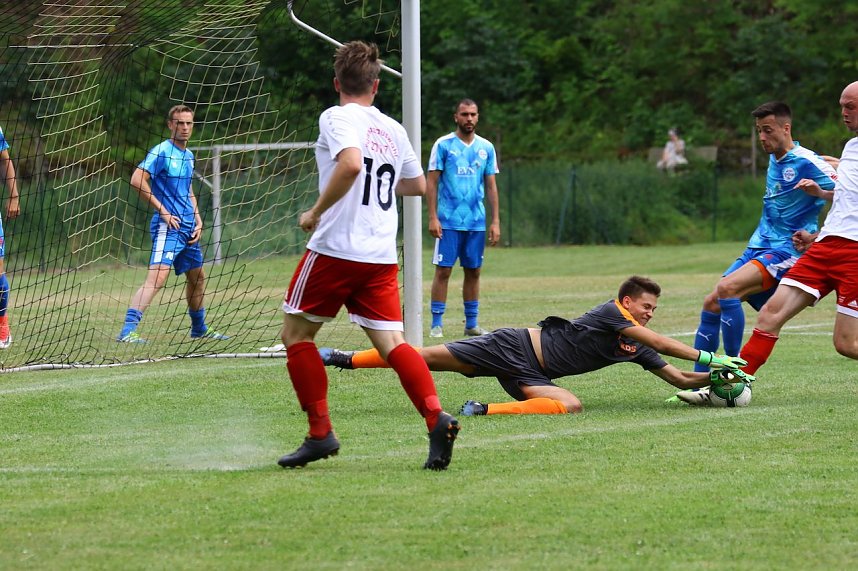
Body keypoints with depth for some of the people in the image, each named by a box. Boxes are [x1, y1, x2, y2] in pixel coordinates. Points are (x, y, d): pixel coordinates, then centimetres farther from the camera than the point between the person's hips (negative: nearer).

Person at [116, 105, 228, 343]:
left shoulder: (188, 156, 15)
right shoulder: (161, 152, -11)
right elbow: (137, 180, -20)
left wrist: (198, 220, 13)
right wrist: (163, 211, -19)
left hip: (188, 227, 9)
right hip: (168, 226, -9)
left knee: (197, 277, 20)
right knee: (157, 277, -22)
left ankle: (199, 329, 38)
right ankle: (127, 330, -30)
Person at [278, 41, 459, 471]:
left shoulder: (337, 117, -6)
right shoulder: (393, 130, 14)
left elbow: (351, 163, -25)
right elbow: (418, 185, 27)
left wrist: (316, 212, -16)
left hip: (335, 248, -6)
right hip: (382, 257, 6)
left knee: (296, 333, 9)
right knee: (391, 343, 1)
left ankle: (320, 433, 4)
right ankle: (436, 417, -22)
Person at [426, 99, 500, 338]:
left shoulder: (486, 148, 10)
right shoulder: (443, 145, -1)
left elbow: (491, 186, 12)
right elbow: (432, 182, -2)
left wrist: (495, 221, 6)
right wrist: (432, 217, -10)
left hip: (477, 222, 4)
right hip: (449, 220, -4)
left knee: (473, 271, 7)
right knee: (443, 271, -5)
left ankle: (472, 323, 13)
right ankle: (437, 323, -2)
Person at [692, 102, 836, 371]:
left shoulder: (806, 162, -11)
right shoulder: (774, 160, 15)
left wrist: (819, 192, -33)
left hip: (786, 251, -9)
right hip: (758, 248, 9)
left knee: (727, 288, -28)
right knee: (711, 304, 1)